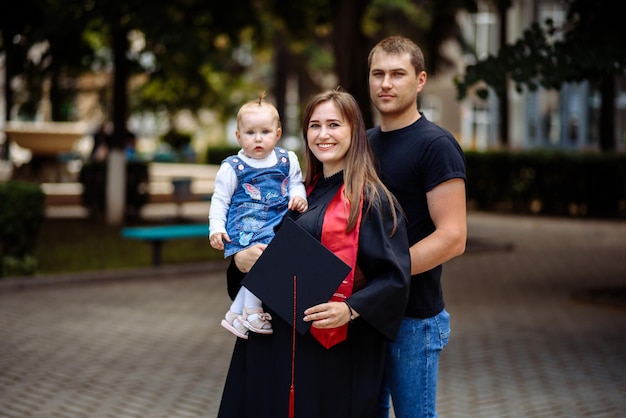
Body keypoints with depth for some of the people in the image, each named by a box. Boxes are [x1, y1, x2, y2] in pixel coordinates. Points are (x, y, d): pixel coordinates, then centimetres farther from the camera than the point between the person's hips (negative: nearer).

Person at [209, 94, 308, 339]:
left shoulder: (287, 160, 11)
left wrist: (298, 196, 0)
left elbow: (296, 183, 23)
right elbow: (220, 199, 5)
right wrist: (216, 227, -5)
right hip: (244, 226, -4)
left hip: (278, 224, 4)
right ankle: (251, 312, -9)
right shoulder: (232, 167, 2)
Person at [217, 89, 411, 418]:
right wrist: (240, 259, -6)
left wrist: (350, 309, -26)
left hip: (339, 348, -6)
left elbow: (394, 277, -12)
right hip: (280, 341, 6)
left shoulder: (371, 199, -7)